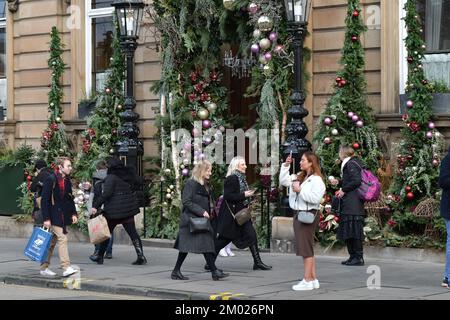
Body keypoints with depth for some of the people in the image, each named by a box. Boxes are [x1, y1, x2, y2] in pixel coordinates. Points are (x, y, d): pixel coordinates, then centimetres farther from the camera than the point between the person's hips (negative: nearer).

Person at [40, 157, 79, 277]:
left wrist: (73, 213, 10)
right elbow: (44, 200, -14)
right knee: (62, 238, -14)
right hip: (54, 216, -8)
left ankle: (44, 267, 18)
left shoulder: (67, 180, 11)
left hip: (63, 216, 8)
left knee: (52, 242, 11)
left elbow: (70, 198, 21)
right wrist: (46, 218, -17)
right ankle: (66, 268, -16)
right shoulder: (51, 179, -12)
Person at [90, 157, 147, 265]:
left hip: (114, 210, -5)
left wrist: (96, 205, -20)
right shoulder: (129, 174, 8)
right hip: (128, 208, 5)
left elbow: (106, 193, -20)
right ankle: (141, 256, -5)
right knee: (132, 232, 4)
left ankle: (100, 257, 16)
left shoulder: (111, 177, -12)